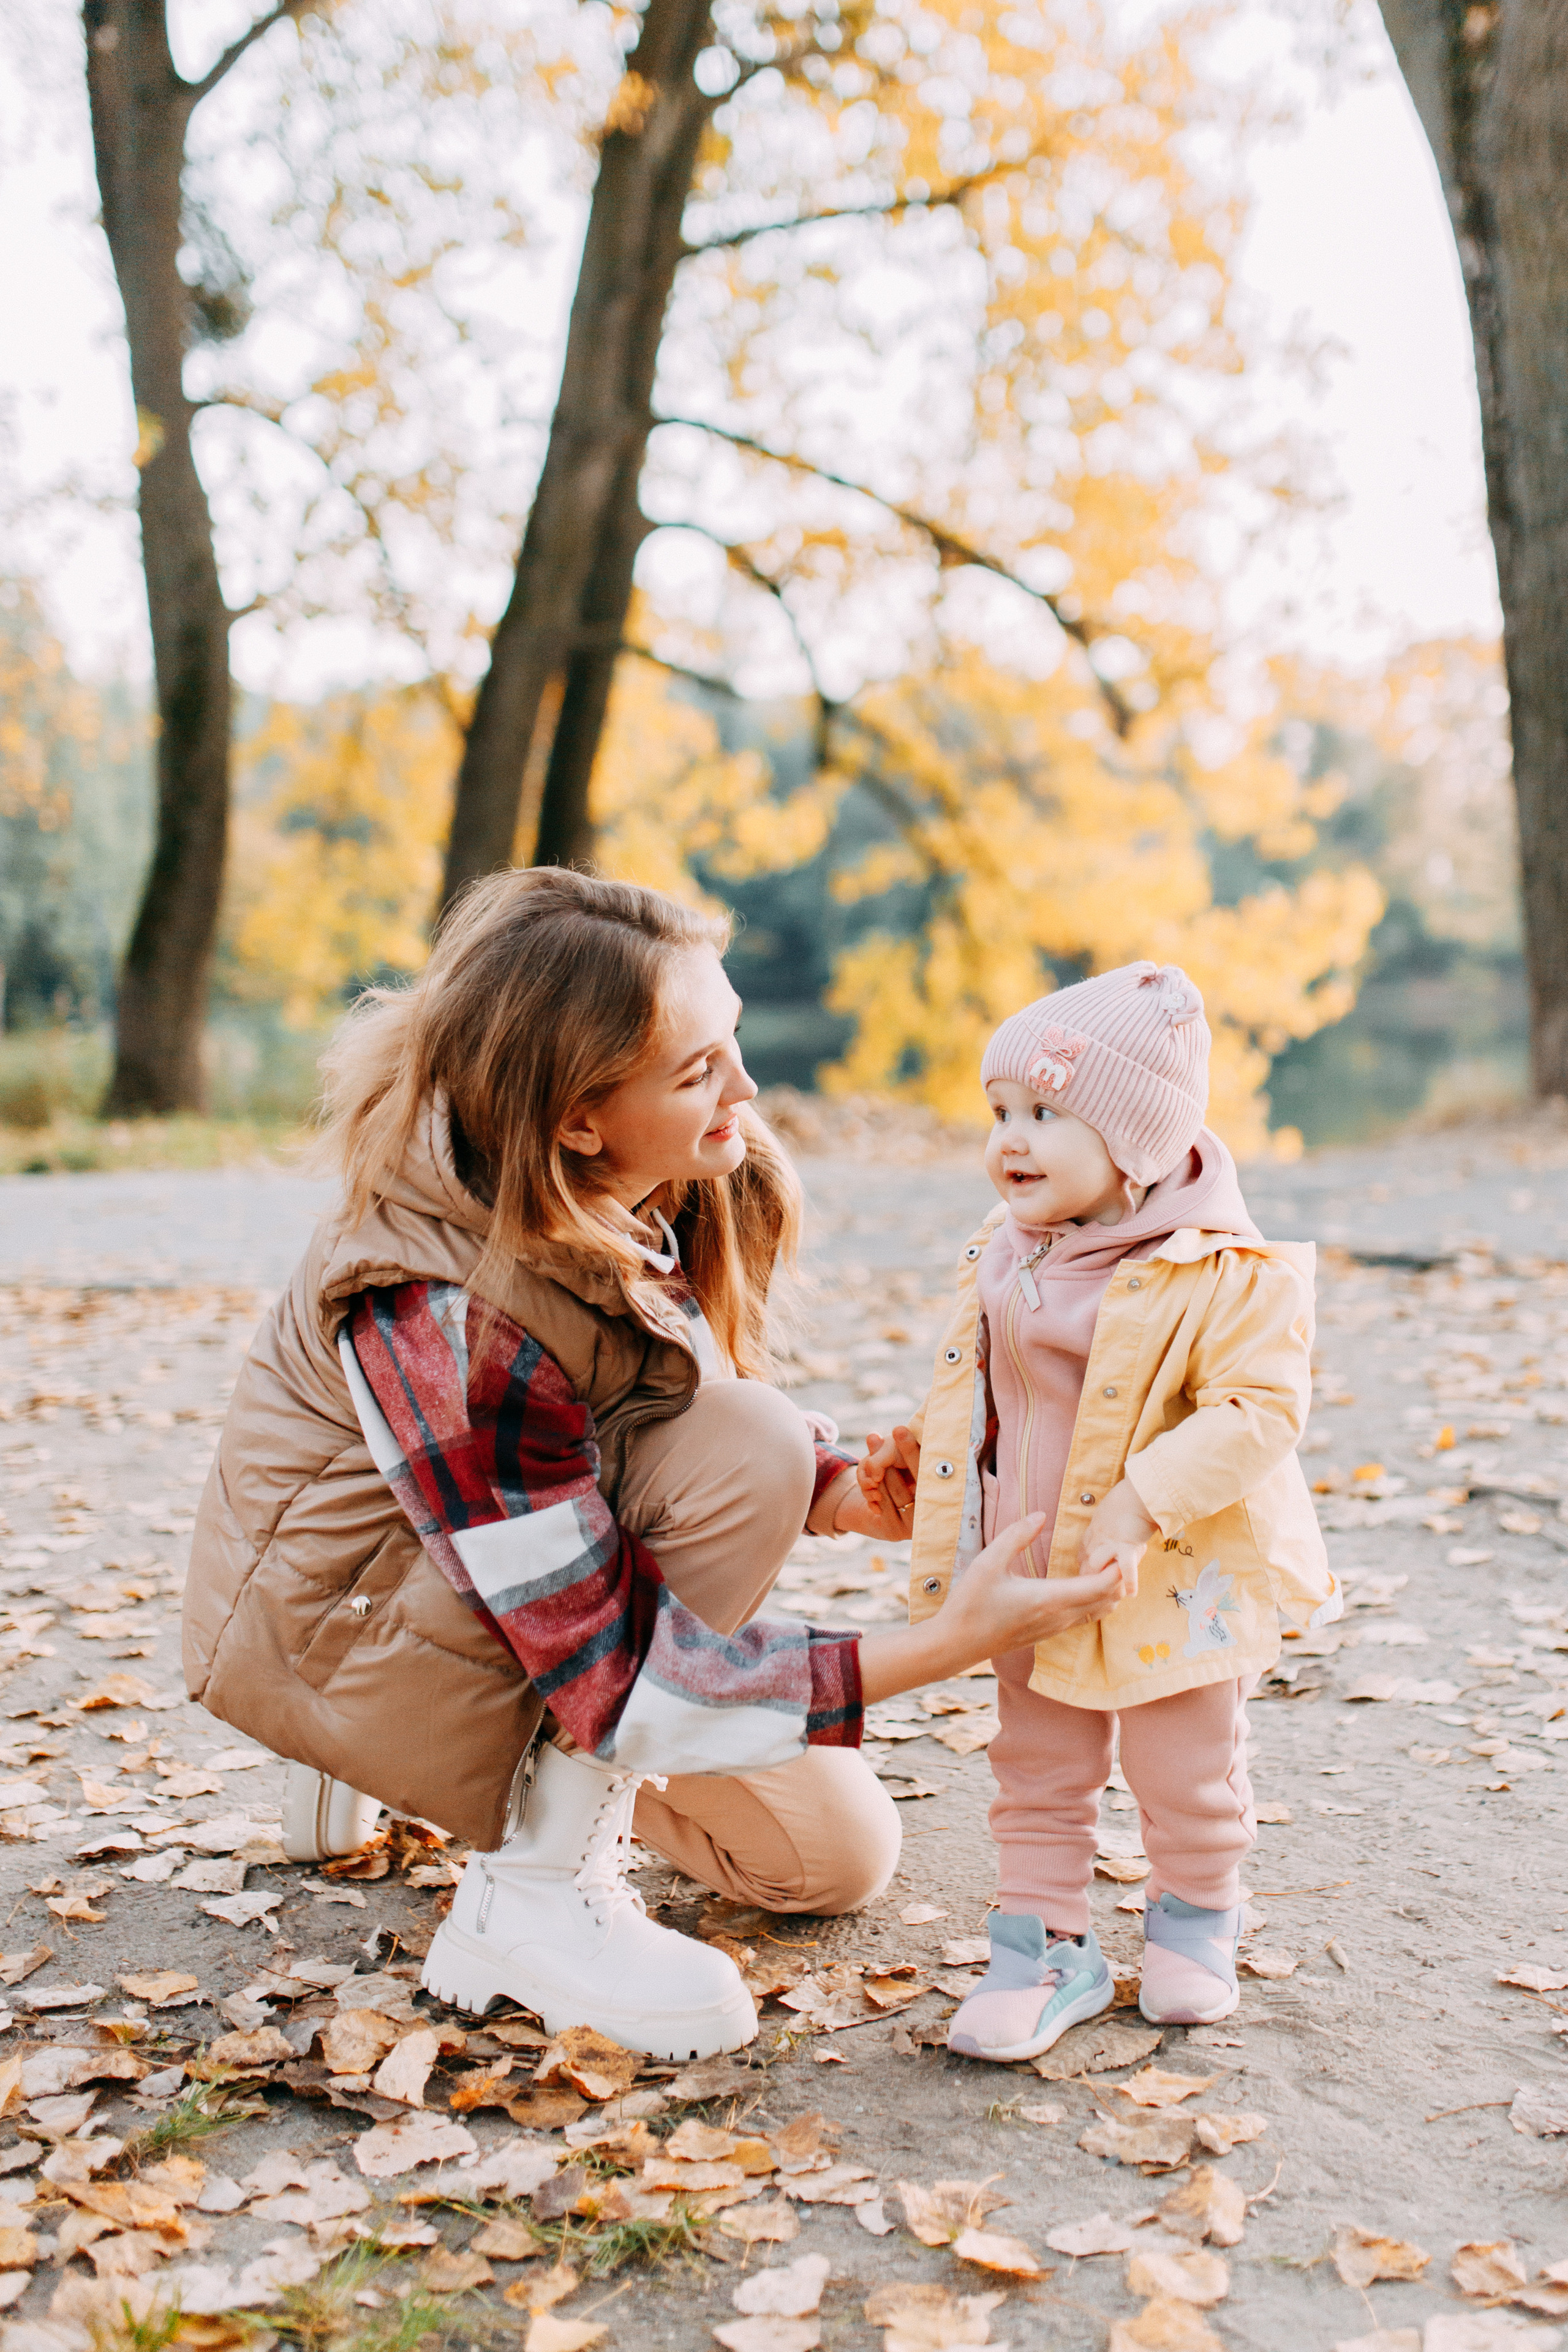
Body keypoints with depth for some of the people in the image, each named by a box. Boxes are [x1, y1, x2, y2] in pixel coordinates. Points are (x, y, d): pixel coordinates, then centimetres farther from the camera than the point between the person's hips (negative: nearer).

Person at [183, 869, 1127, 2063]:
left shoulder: (676, 1192, -13)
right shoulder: (437, 1314, -35)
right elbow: (612, 1677, -33)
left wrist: (875, 1496, -19)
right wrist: (950, 1643, -37)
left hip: (553, 1568, 7)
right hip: (333, 1625, -7)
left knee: (837, 1854, 6)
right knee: (741, 1451, -30)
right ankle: (535, 1899, -17)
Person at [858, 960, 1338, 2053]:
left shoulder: (1226, 1275, -20)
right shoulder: (1001, 1262, 2)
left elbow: (1261, 1407, -26)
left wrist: (1145, 1498, -33)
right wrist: (920, 1449, 7)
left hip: (1176, 1588, -5)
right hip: (1032, 1583, 5)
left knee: (1189, 1775, 14)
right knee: (1038, 1770, 15)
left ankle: (1197, 1917, 41)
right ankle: (1049, 1943, 30)